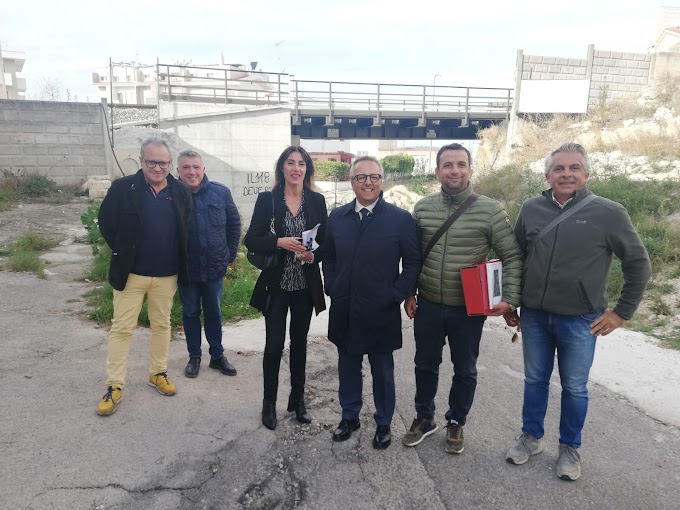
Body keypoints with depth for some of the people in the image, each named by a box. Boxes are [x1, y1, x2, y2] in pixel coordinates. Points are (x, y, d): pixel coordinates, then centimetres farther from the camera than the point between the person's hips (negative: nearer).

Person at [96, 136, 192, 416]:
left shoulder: (181, 192, 0)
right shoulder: (123, 188, -8)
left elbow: (186, 229, 11)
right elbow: (106, 222, 0)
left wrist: (177, 258, 5)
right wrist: (122, 252, -1)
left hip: (167, 274, 3)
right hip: (131, 271, -2)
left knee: (162, 324, 14)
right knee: (122, 327, 3)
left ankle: (158, 373, 30)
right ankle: (114, 385, 12)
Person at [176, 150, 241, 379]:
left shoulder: (221, 192, -6)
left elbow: (234, 223, 4)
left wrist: (230, 254, 4)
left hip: (215, 266, 1)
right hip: (186, 268, -1)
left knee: (214, 312, 14)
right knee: (190, 312, 13)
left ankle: (217, 355, 28)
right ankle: (194, 357, 28)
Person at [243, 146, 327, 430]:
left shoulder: (317, 201, 3)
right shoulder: (267, 200, -2)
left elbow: (326, 241, 6)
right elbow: (251, 240, -5)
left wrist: (314, 255, -14)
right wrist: (279, 243, -21)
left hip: (305, 286, 2)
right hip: (276, 285, -2)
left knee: (299, 343, 14)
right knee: (274, 345, 3)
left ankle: (297, 400, 29)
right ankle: (269, 403, 22)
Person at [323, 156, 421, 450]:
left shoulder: (401, 219, -7)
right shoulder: (337, 217, 5)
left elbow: (413, 262, -4)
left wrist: (396, 295, -10)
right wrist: (332, 290, 3)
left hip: (381, 313, -3)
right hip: (344, 312, 3)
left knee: (382, 371, 13)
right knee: (348, 367, 17)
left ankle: (383, 423, 32)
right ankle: (349, 416, 37)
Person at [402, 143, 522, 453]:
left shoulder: (490, 210, -10)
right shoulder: (423, 207, 0)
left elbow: (512, 257, -7)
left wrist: (510, 298, -16)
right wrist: (408, 293, 5)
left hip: (469, 308, -2)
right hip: (427, 305, 2)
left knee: (465, 370, 15)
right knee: (425, 366, 16)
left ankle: (456, 423, 36)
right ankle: (424, 418, 37)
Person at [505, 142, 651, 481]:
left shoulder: (608, 213, -9)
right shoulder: (531, 209, 0)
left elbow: (638, 263, -2)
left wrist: (622, 311, -3)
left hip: (580, 320, -2)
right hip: (534, 316, 3)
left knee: (574, 387, 12)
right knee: (535, 380, 16)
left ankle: (570, 448, 31)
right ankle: (531, 437, 34)